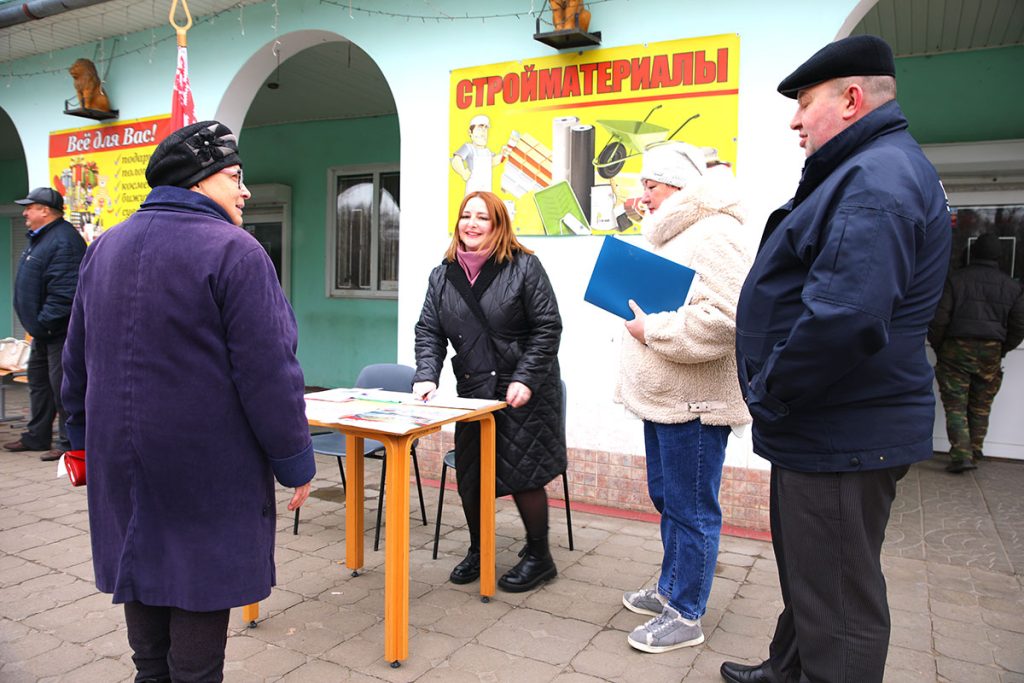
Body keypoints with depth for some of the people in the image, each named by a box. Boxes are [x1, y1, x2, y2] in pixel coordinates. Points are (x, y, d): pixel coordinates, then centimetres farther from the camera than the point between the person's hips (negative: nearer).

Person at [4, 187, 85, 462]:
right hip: (44, 331, 11)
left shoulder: (64, 241, -19)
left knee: (61, 387, -5)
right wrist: (37, 324, 18)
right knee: (38, 382, 19)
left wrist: (43, 322, -23)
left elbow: (64, 292, -26)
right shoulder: (40, 238, 16)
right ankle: (36, 437, 31)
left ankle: (68, 443, 5)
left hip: (59, 332, -11)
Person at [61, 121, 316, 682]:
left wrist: (85, 440, 25)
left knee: (143, 581, 20)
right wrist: (295, 462, -10)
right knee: (201, 589, 5)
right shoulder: (233, 252, -16)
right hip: (207, 467, -7)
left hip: (121, 462, 7)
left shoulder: (103, 250, 9)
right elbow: (268, 374, -19)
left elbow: (77, 363, 15)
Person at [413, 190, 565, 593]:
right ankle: (477, 551, 32)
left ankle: (539, 557, 22)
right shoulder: (442, 276, 7)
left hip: (524, 392, -5)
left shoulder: (523, 267, -7)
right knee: (469, 475, 9)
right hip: (472, 392, 5)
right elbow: (429, 332, 5)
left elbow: (548, 327, -9)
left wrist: (525, 379, -16)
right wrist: (427, 376, -12)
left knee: (522, 473, 1)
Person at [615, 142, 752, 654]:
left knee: (690, 509, 1)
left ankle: (686, 616, 15)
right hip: (665, 398, 11)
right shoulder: (677, 235, 18)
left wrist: (651, 329, -21)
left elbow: (724, 318, -30)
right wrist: (641, 317, 10)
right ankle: (670, 589, 35)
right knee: (666, 498, 19)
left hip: (694, 402, -11)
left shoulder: (715, 236, -17)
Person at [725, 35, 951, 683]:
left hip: (842, 439, -11)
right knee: (808, 576, 26)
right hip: (825, 428, 11)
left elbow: (844, 319, -33)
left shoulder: (878, 177, -20)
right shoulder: (866, 171, 15)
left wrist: (768, 394, -18)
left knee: (839, 605, 4)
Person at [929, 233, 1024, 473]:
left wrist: (937, 348, 3)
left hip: (956, 349, -3)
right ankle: (975, 451, 22)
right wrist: (1002, 351, 19)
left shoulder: (955, 279, -5)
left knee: (955, 405, 0)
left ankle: (961, 455, -8)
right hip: (991, 353, 3)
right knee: (980, 406, 15)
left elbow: (939, 319, -10)